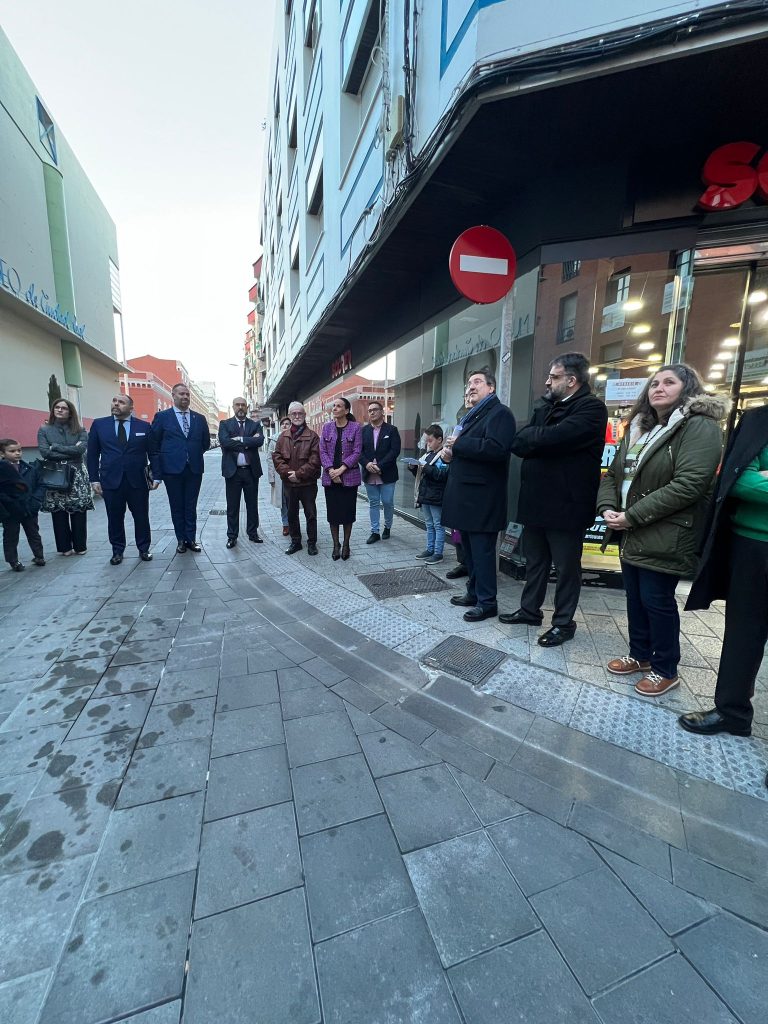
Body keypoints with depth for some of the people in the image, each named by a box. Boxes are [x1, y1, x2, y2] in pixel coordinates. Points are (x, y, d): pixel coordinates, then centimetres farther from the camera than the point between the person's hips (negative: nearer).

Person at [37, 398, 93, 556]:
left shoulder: (80, 431, 7)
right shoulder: (44, 430, 7)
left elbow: (81, 449, -11)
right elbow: (45, 452, -7)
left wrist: (55, 447, -8)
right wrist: (70, 453, -10)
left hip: (77, 476, 0)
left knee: (79, 512, 0)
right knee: (58, 513, 2)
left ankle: (79, 546, 10)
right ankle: (64, 546, 12)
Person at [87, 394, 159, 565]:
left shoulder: (143, 426, 3)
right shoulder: (99, 424, 5)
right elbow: (92, 454, 6)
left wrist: (155, 476, -1)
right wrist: (94, 479, 1)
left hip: (138, 480, 0)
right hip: (111, 480, 1)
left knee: (141, 517, 7)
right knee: (115, 518, 8)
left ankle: (144, 549, 22)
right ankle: (117, 551, 23)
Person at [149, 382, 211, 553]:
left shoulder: (200, 419, 8)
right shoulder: (162, 417, 1)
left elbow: (206, 443, 17)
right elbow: (153, 446, -1)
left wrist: (193, 455, 7)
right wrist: (157, 473, -6)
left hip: (194, 469, 2)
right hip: (172, 470, -2)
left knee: (191, 507, 9)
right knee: (177, 507, 8)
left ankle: (191, 539, 19)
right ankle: (181, 540, 20)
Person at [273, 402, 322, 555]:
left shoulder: (312, 436, -4)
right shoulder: (283, 436, 8)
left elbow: (315, 459, -12)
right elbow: (276, 456, 2)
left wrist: (299, 474, -16)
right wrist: (287, 473, -12)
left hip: (308, 483, -4)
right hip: (289, 483, 4)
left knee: (311, 514, 6)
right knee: (291, 514, 13)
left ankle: (312, 542, 19)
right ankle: (295, 542, 27)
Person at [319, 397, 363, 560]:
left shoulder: (355, 427, -2)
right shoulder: (326, 427, 7)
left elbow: (357, 452, -7)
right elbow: (323, 451, 3)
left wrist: (341, 469, -15)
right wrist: (331, 470, -11)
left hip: (349, 476, -2)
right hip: (330, 477, 3)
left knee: (348, 511, 5)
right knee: (332, 511, 6)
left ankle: (346, 545, 20)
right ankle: (336, 545, 19)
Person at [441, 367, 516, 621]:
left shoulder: (499, 413, -8)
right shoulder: (471, 416, 22)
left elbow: (496, 449, -24)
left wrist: (458, 444, -17)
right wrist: (449, 451, 3)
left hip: (482, 498, -9)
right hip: (465, 494, 9)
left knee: (482, 550, -3)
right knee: (469, 548, 15)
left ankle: (487, 602, 9)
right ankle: (474, 593, 28)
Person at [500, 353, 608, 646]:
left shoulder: (591, 408, -10)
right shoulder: (543, 407, 13)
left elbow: (553, 438, -26)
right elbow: (517, 443, 2)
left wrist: (531, 437, -7)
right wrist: (541, 441, -14)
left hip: (566, 505, -7)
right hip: (536, 500, 7)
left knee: (566, 567, 8)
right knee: (534, 562, 18)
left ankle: (564, 622, 22)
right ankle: (530, 609, 33)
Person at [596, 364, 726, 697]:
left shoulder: (700, 427, -11)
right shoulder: (639, 429, 15)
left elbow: (687, 485, -22)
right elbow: (613, 474, 13)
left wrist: (632, 517, -21)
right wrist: (607, 507, -6)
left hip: (664, 537, -7)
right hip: (631, 535, 7)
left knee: (657, 601, 3)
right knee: (635, 597, 16)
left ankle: (665, 670, 24)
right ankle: (640, 655, 35)